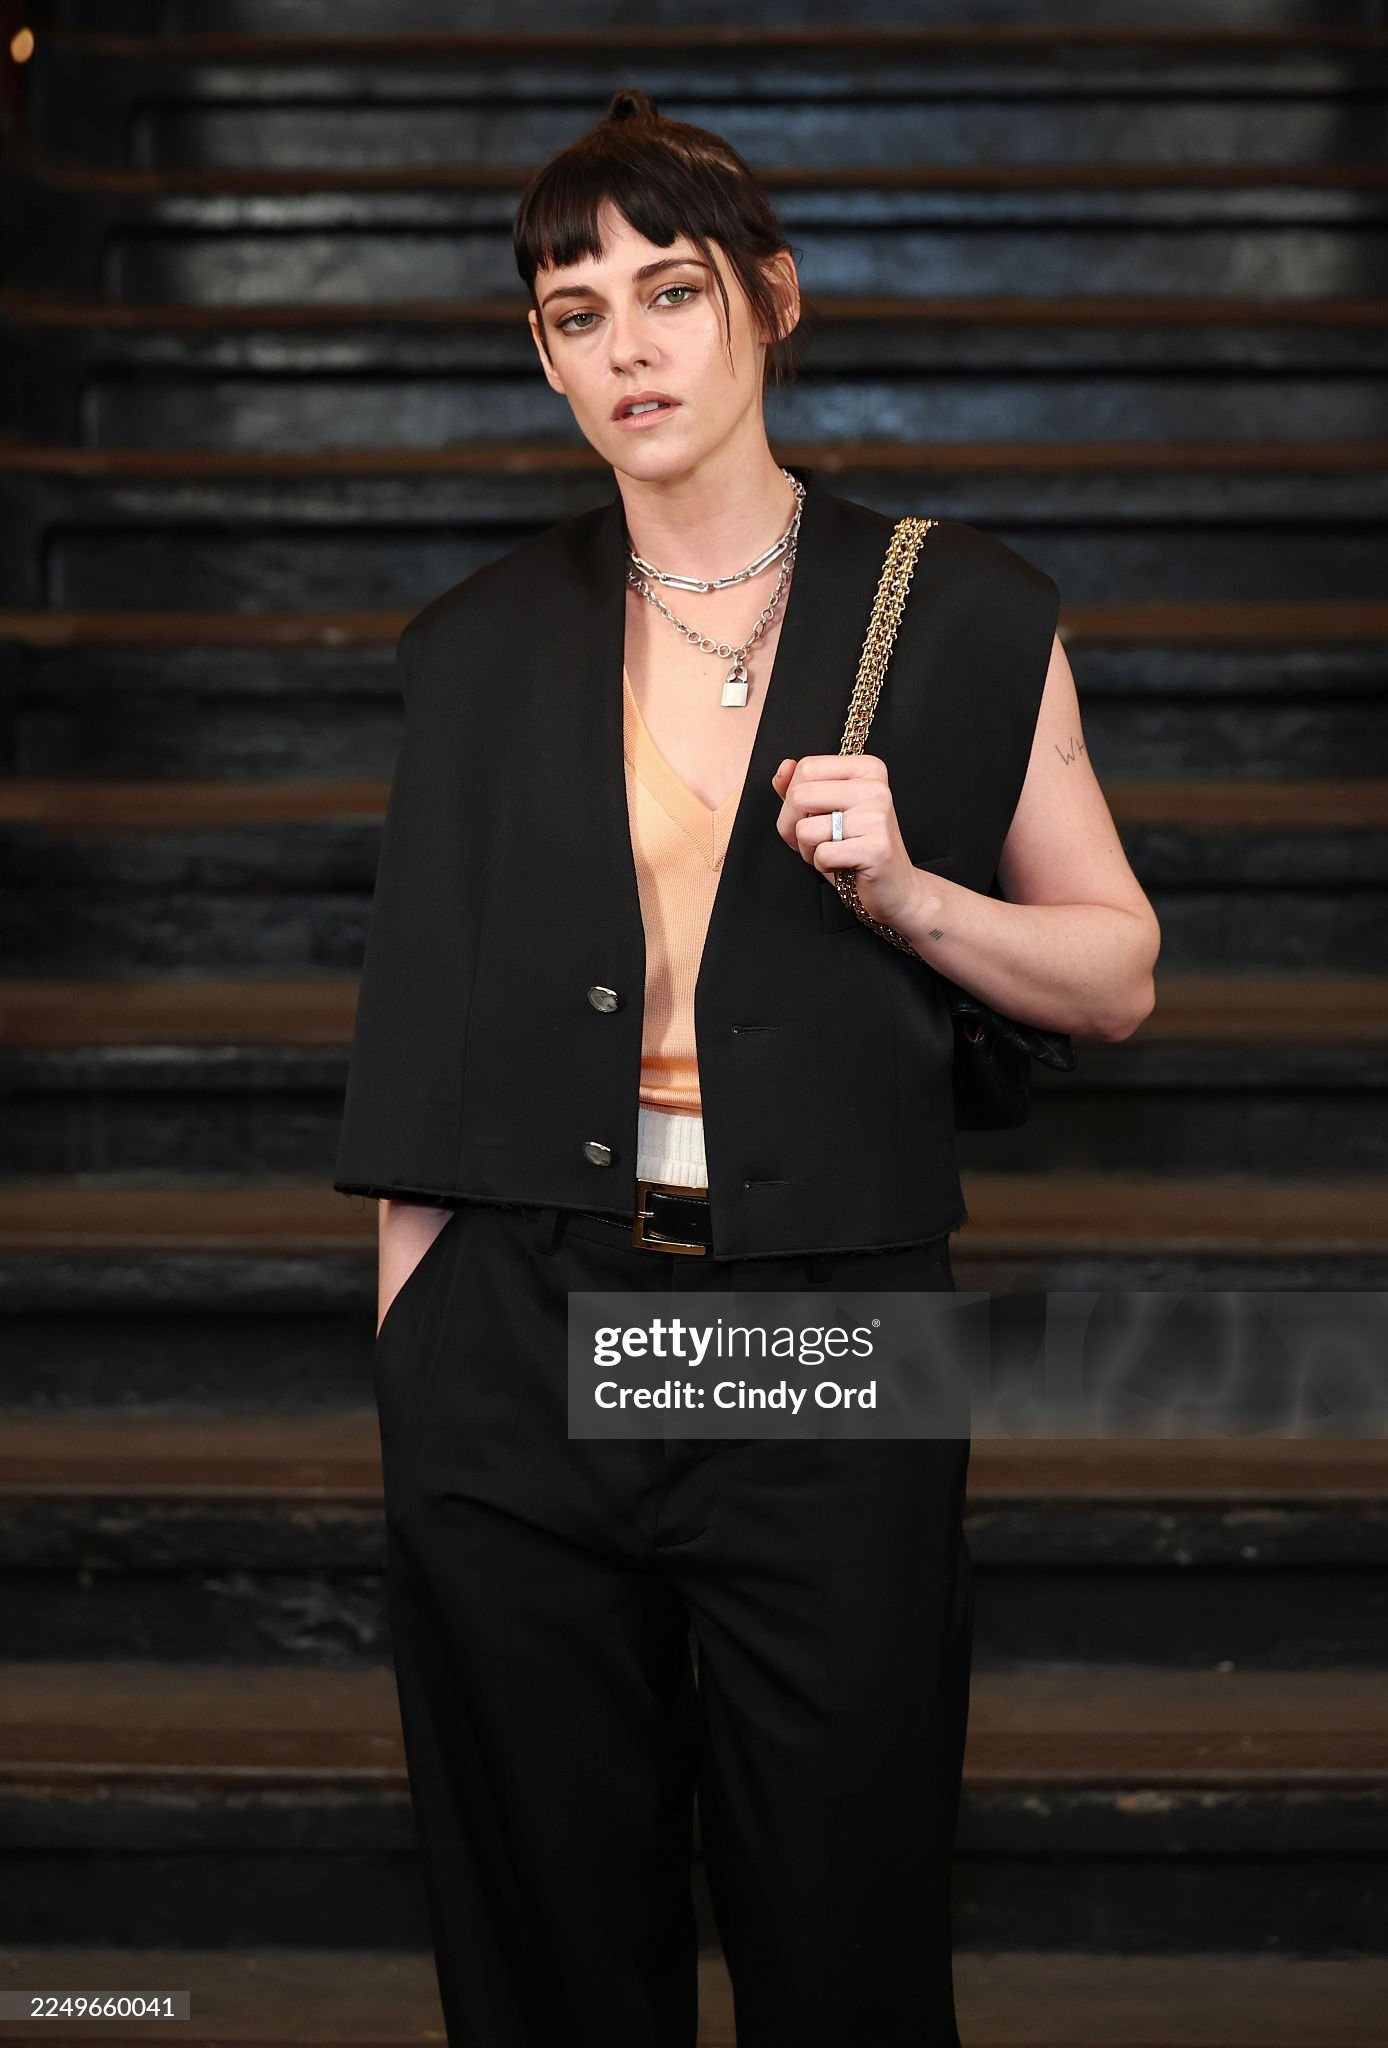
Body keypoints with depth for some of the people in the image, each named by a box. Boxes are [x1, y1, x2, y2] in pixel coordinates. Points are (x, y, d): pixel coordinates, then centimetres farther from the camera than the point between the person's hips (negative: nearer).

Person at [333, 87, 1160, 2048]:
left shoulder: (962, 617, 2)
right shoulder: (484, 644, 7)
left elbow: (1118, 976, 6)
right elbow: (426, 1022, 9)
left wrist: (903, 891, -12)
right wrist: (401, 1338, 5)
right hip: (518, 1351, 2)